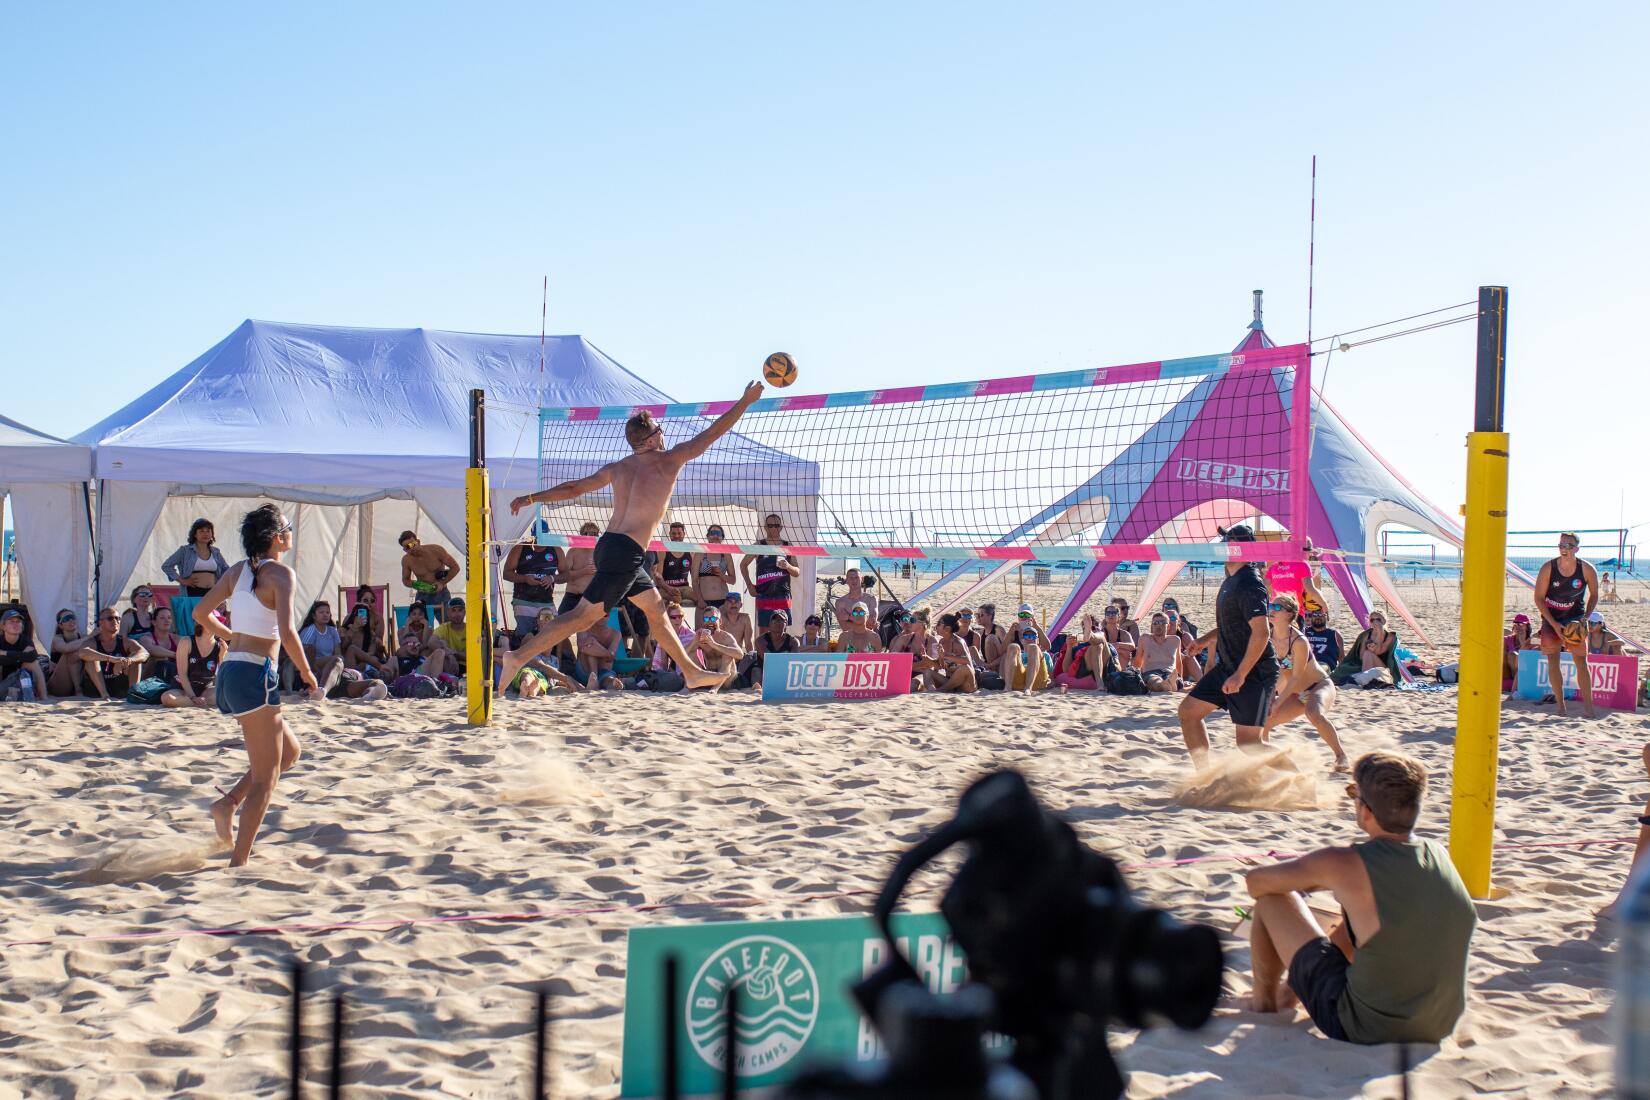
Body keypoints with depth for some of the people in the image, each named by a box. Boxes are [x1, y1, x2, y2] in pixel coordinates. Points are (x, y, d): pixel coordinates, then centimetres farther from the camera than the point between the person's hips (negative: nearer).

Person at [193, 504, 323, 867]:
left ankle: (229, 802, 6)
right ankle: (239, 861, -3)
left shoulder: (237, 571, 12)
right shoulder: (280, 573, -10)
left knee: (289, 751, 22)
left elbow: (201, 613, 17)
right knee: (265, 777, 0)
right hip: (254, 674, -8)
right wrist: (307, 674, -8)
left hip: (229, 671, 8)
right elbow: (286, 633, -19)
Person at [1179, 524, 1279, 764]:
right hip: (1228, 667, 10)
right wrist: (1207, 639, 14)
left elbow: (1261, 632, -28)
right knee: (1189, 711, 11)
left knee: (1248, 741, -8)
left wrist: (1240, 675, -28)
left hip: (1254, 673, -10)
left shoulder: (1249, 584, -20)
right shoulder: (1232, 580, 12)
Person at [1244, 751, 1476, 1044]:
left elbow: (1257, 881, -2)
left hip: (1363, 1029, -6)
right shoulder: (1439, 854, -3)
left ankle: (1263, 999, 31)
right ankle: (1294, 987, 51)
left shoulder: (1343, 865, -20)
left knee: (1272, 900, 7)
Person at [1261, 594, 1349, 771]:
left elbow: (1296, 678, -22)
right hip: (1295, 694, 7)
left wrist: (1278, 702, -22)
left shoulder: (1299, 642, -26)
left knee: (1314, 714, -38)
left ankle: (1341, 756, -24)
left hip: (1319, 686, -7)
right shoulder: (1268, 637, -7)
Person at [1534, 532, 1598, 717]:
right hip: (1551, 619, 1)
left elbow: (1594, 595, 5)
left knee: (1581, 662, -8)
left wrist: (1585, 618, -8)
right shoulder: (1548, 569, -13)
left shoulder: (1587, 569, -10)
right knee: (1553, 660, -6)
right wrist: (1554, 624, -14)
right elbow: (1539, 598, -7)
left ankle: (1588, 706, -7)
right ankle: (1560, 704, 0)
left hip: (1575, 619, 0)